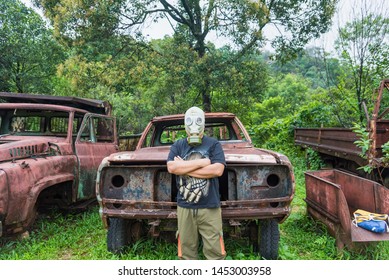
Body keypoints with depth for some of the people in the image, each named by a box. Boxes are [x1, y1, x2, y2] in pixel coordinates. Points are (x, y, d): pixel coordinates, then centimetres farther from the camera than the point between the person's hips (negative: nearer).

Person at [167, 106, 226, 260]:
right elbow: (171, 167, -9)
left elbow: (218, 170, -12)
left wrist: (184, 168, -10)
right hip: (184, 207, 2)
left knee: (214, 249, 4)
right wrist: (201, 162, -13)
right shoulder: (177, 145, 8)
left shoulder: (213, 144, 2)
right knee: (186, 249, 13)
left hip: (210, 206, -2)